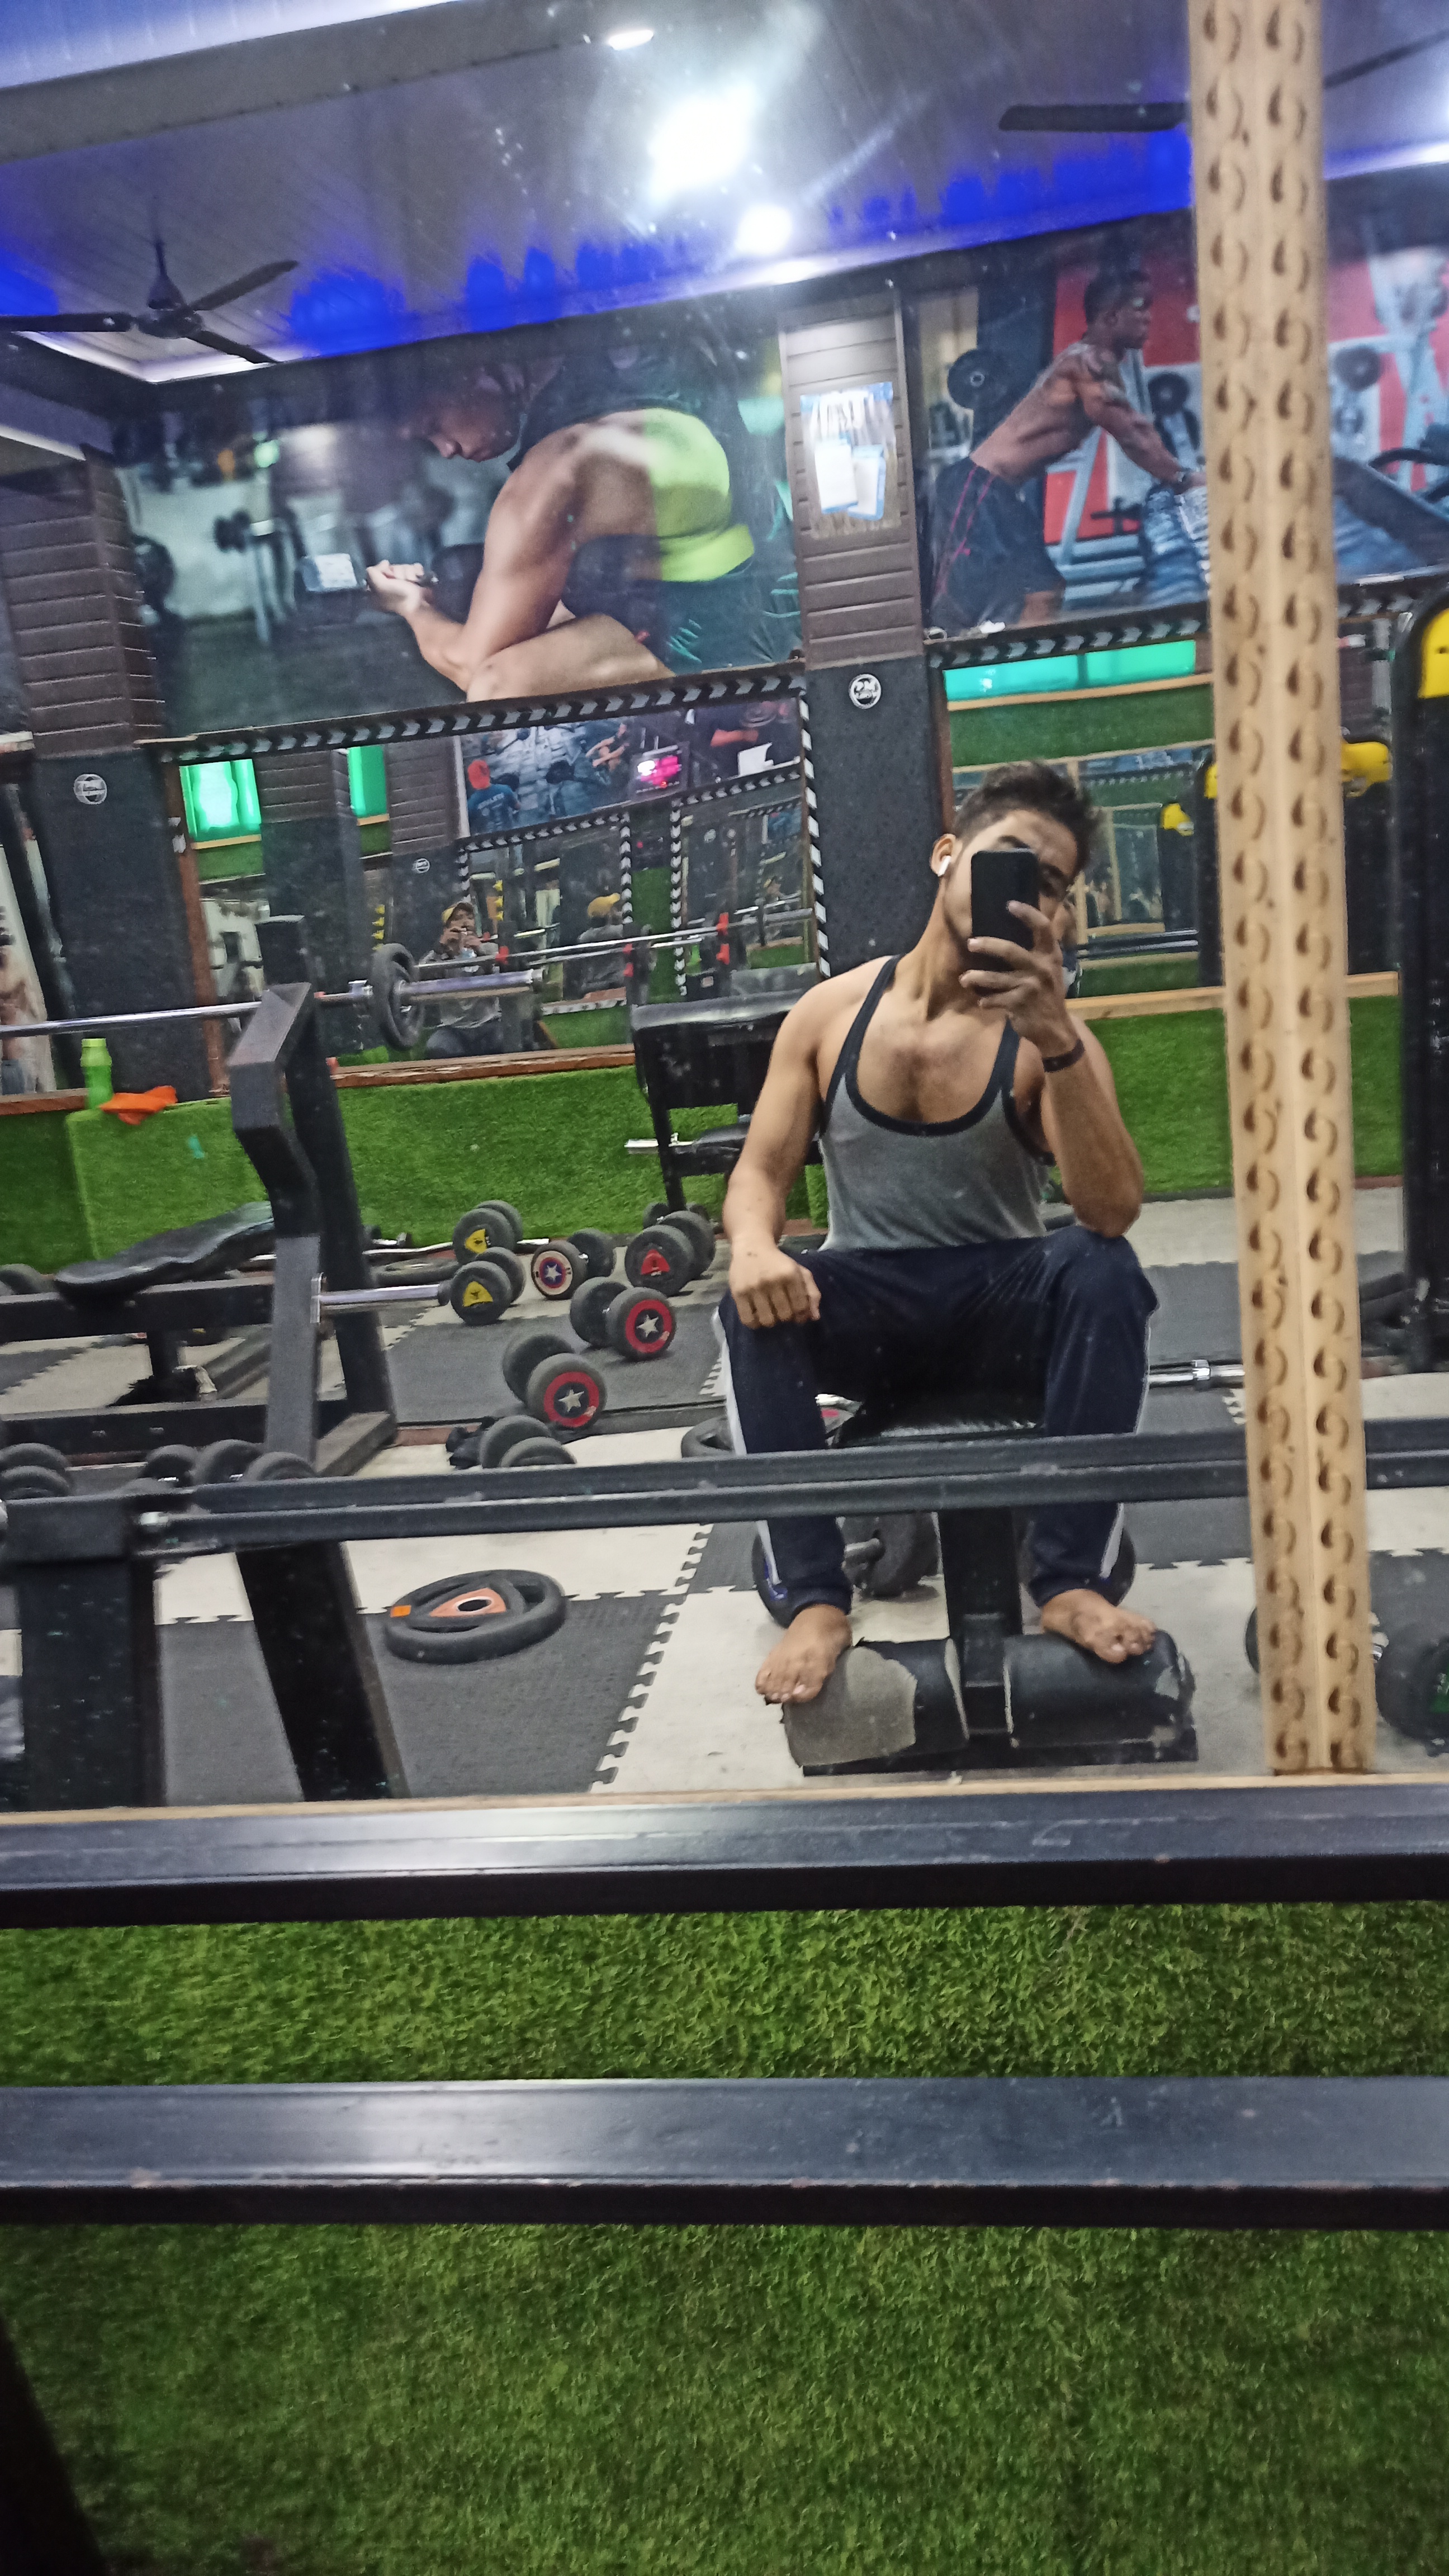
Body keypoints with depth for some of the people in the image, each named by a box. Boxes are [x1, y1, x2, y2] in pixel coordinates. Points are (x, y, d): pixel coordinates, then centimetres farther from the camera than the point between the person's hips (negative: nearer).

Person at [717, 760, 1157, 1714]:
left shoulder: (1050, 1036, -9)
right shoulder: (831, 1012, -1)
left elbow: (1113, 1211, -24)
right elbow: (761, 1172, -1)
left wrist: (1056, 1039, -37)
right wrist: (754, 1244, -27)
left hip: (1006, 1306, -1)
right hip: (868, 1310, 1)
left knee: (1104, 1271, -32)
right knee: (755, 1305, -30)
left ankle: (1073, 1578, -26)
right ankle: (816, 1600, -25)